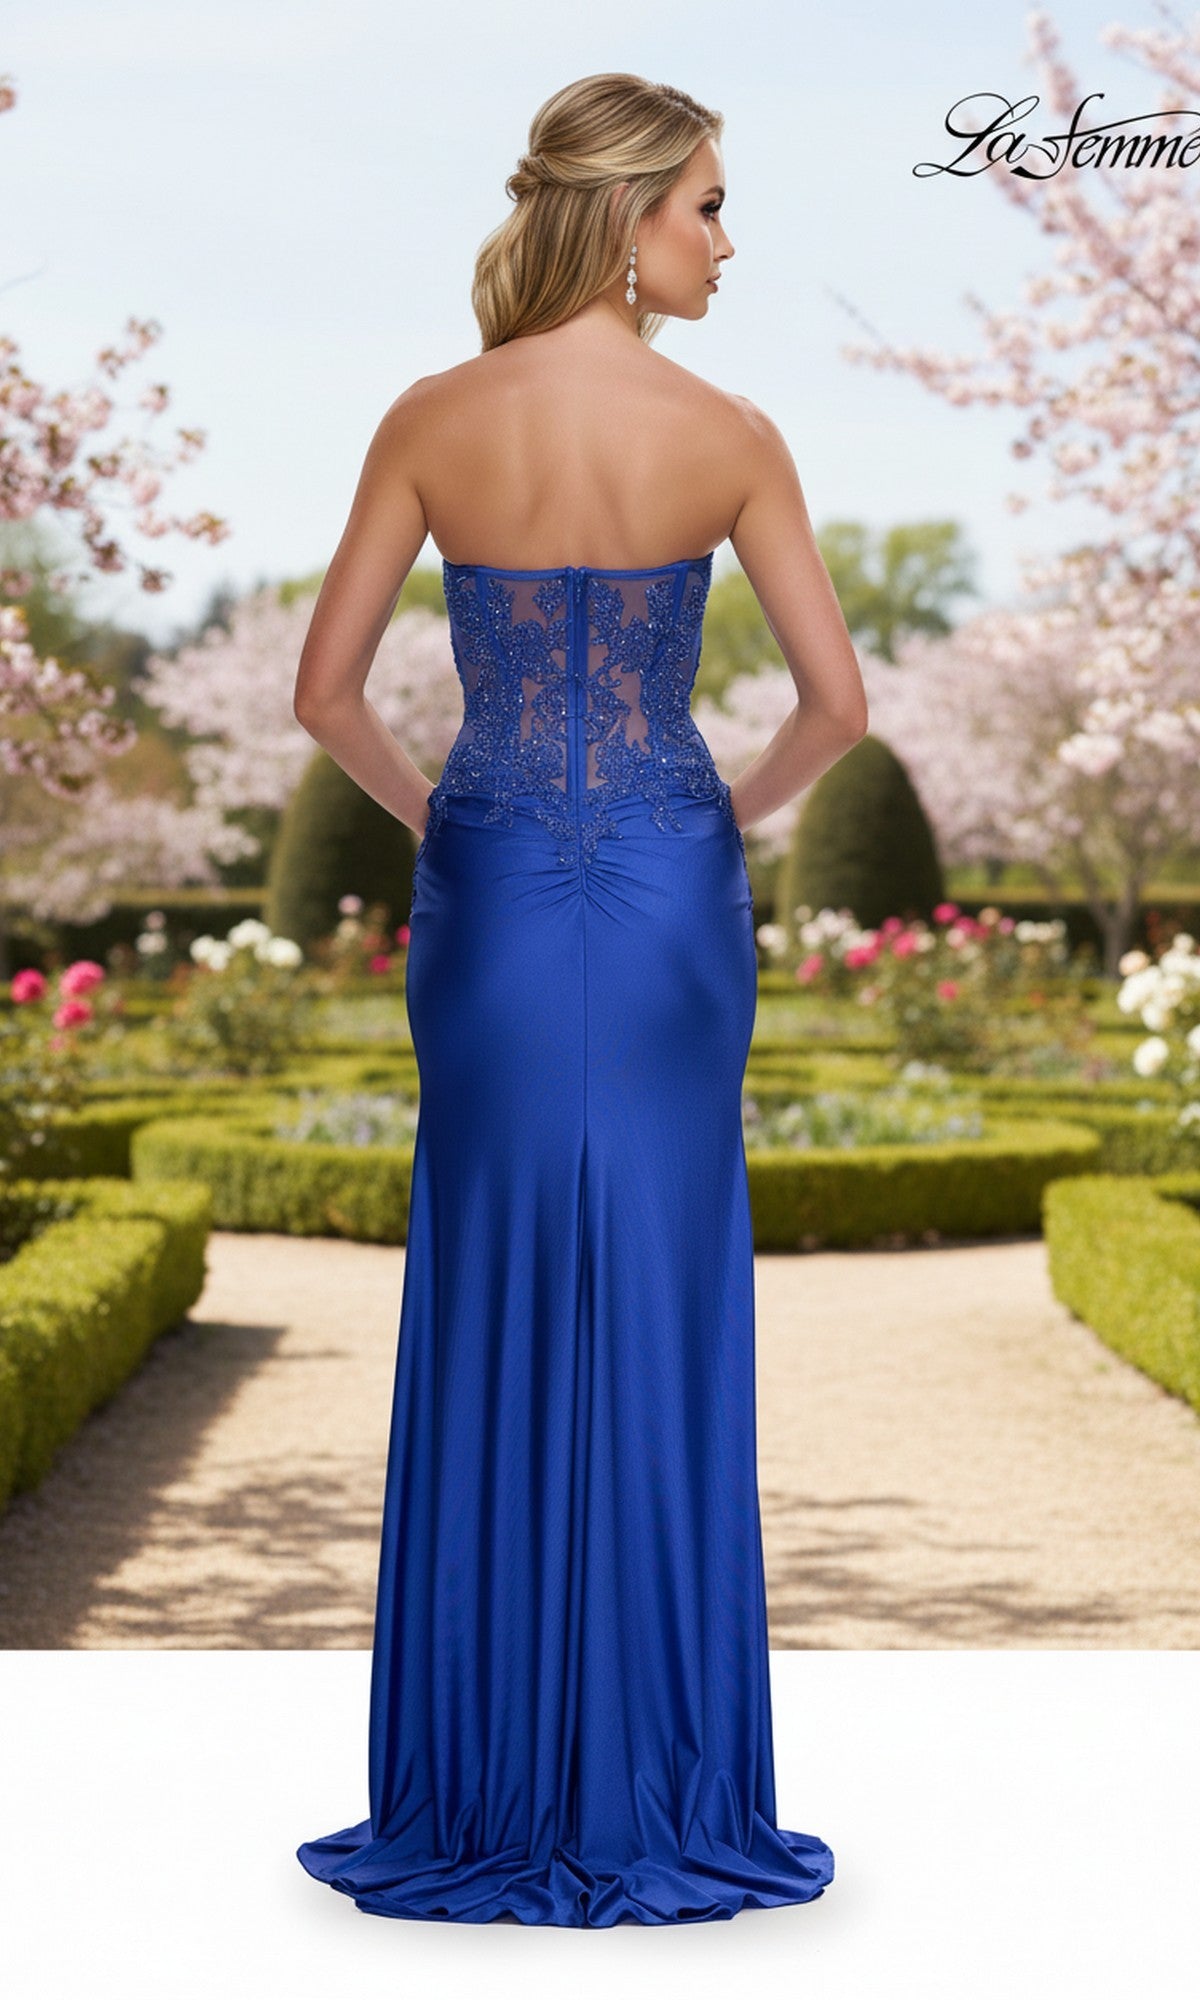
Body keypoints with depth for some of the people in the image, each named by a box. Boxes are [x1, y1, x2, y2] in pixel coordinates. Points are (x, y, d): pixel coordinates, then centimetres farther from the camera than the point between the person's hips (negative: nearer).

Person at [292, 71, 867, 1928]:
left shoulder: (433, 420, -3)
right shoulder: (729, 436, -6)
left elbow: (327, 686, -2)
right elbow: (837, 700, -6)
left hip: (488, 891, 1)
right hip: (673, 898, -1)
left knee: (490, 1331, 8)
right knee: (662, 1331, 7)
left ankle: (486, 1791, 14)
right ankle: (652, 1791, 14)